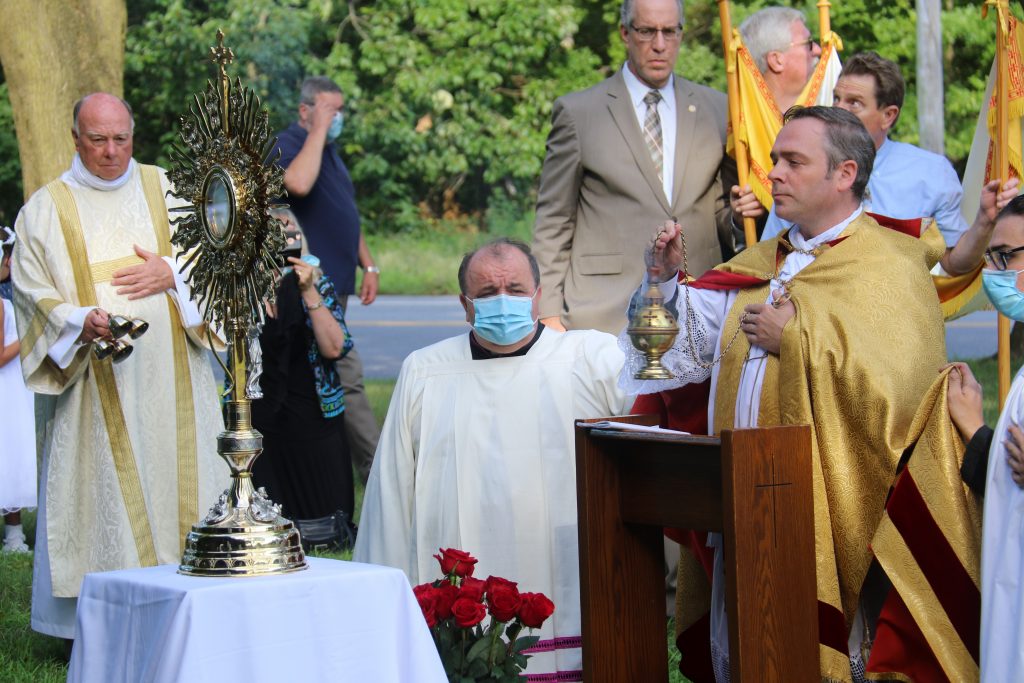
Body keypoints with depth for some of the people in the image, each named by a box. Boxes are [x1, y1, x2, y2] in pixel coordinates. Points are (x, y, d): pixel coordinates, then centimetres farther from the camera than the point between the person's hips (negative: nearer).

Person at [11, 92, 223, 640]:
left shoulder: (167, 190, 10)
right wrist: (81, 322, -19)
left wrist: (171, 273, -10)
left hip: (171, 376, 2)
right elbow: (32, 292, -1)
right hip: (97, 388, -2)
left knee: (178, 481, 0)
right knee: (106, 495, -6)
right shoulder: (45, 211, 4)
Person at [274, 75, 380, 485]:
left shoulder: (329, 151, 20)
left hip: (332, 283, 9)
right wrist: (318, 130, -23)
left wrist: (368, 266, 19)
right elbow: (299, 183, -33)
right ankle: (375, 470, -9)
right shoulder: (289, 145, -10)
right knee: (345, 378, -10)